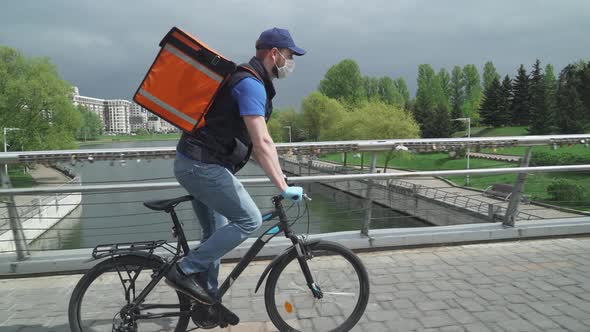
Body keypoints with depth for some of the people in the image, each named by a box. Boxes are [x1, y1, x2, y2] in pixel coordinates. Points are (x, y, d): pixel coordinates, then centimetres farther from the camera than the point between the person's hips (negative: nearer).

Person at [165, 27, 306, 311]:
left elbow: (256, 141, 20)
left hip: (196, 164, 11)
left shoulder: (249, 80, 17)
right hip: (203, 166, -11)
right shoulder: (251, 84, -16)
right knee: (248, 220, -8)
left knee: (216, 232, 15)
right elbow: (262, 143, -25)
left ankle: (208, 302, 25)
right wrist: (283, 187, -23)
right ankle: (184, 271, -1)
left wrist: (279, 175, 19)